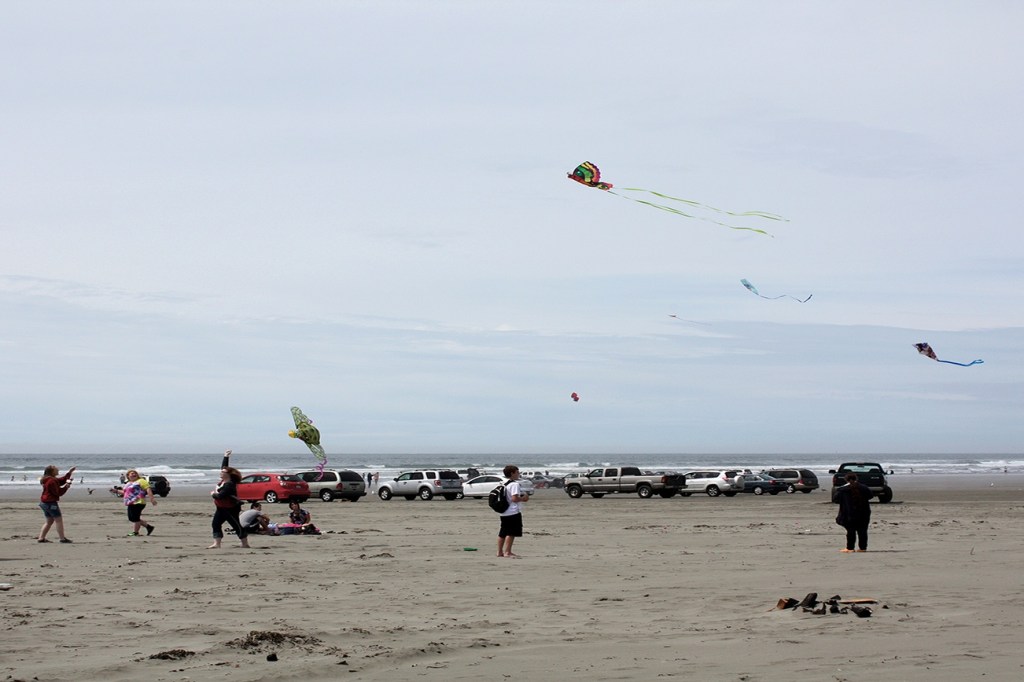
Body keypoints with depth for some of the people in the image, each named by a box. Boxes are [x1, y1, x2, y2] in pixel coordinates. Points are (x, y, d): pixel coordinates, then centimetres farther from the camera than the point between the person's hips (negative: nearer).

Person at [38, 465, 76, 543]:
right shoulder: (51, 481, -18)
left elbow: (61, 480, 21)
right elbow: (57, 492, -18)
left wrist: (69, 473, 20)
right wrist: (66, 487, -10)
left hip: (44, 502, 11)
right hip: (51, 503, -11)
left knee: (49, 521, 17)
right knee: (59, 520, -4)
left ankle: (41, 538, 12)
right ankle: (62, 538, -4)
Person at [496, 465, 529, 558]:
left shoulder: (505, 484, 16)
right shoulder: (515, 484, -13)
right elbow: (514, 498, -22)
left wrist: (522, 497, 19)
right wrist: (523, 498, -7)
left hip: (504, 513, 10)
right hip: (513, 512, -10)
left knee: (503, 533, 13)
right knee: (511, 533, -7)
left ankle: (500, 551, 18)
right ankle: (507, 552, -10)